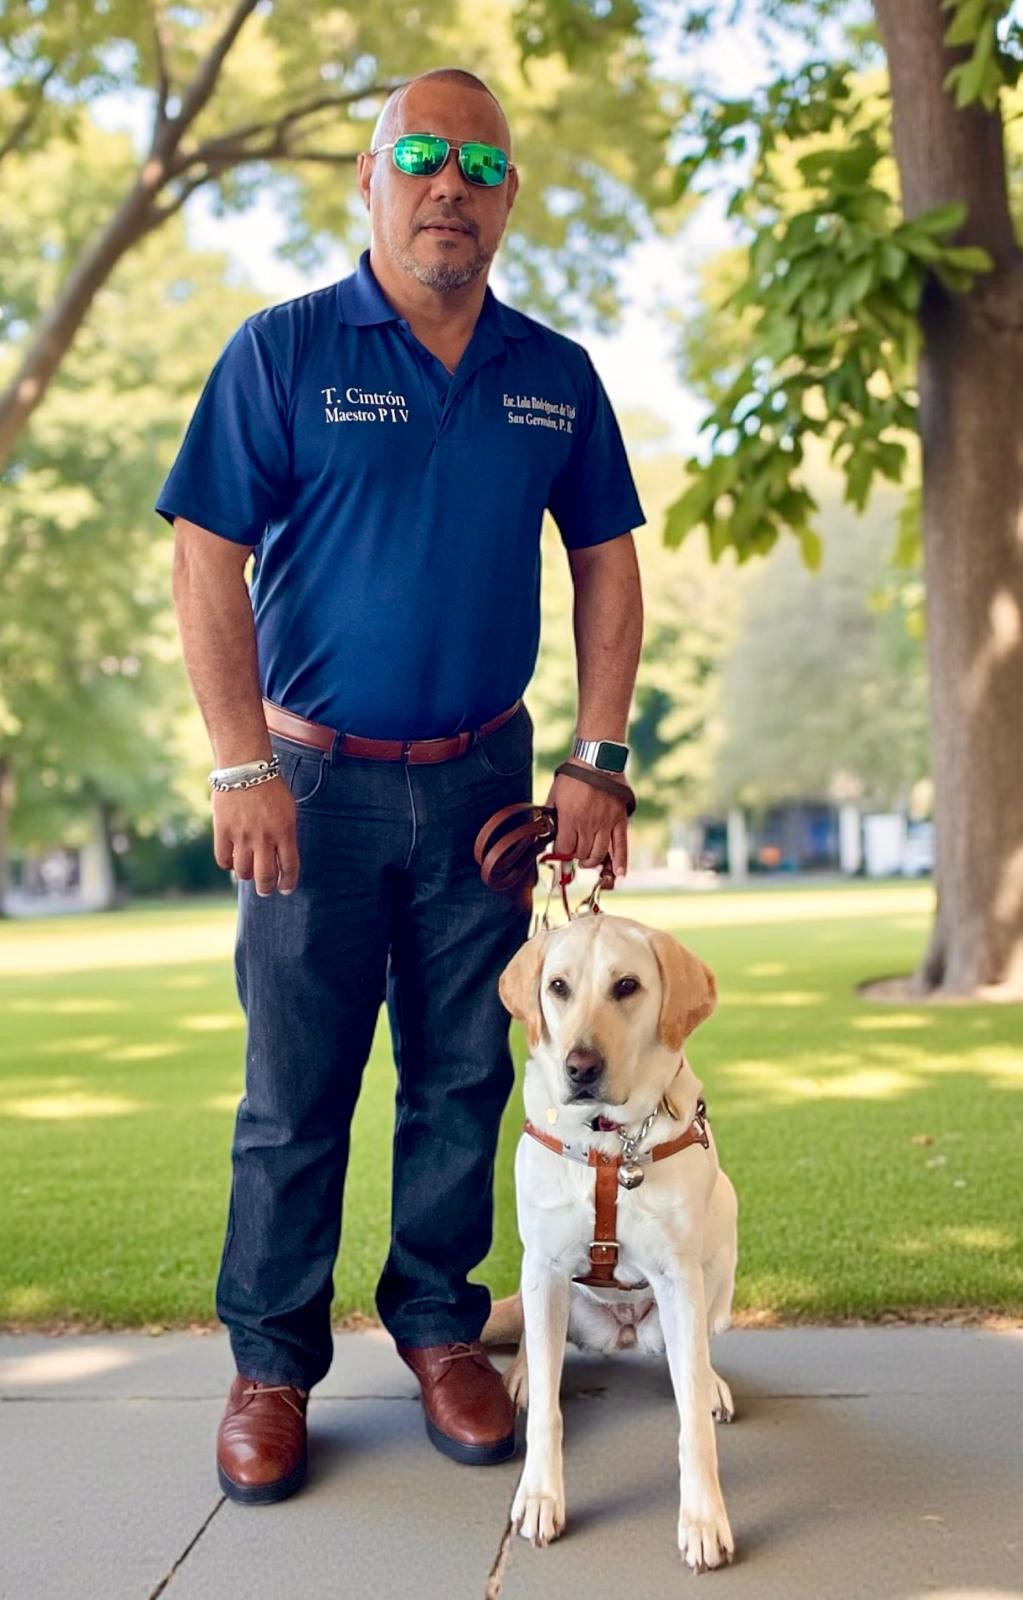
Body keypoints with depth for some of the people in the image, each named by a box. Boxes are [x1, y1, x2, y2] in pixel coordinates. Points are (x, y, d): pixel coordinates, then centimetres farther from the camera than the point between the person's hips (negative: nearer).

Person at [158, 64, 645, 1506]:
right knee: (294, 1089, 3)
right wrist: (243, 768, -14)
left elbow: (606, 565, 10)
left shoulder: (556, 377, 6)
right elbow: (208, 562, -8)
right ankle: (272, 1362, 17)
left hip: (482, 779, 3)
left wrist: (600, 760, 2)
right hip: (316, 778, -3)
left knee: (464, 1077, 9)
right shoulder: (282, 353, -4)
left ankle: (440, 1329, 25)